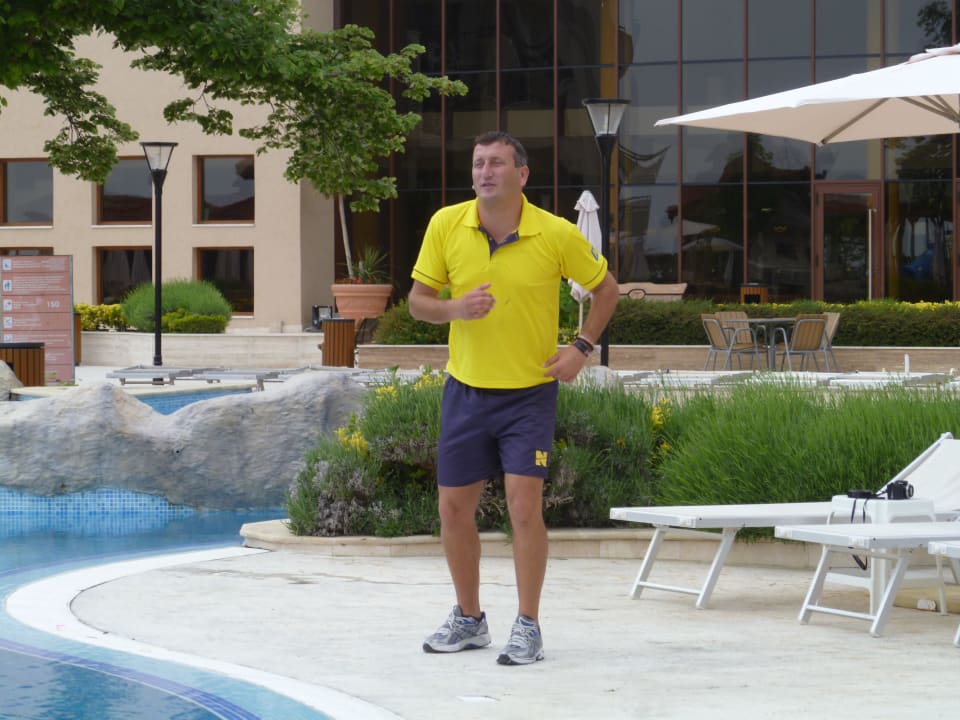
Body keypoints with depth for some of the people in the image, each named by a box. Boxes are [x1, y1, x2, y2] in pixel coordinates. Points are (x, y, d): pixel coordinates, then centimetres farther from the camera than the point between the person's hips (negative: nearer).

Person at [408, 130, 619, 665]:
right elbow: (418, 300, 2)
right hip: (466, 390, 3)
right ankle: (469, 619, 25)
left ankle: (528, 627, -1)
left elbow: (606, 288, 5)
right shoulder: (446, 225, -5)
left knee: (525, 505, -12)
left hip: (530, 394, -3)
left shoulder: (556, 234, -11)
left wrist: (582, 348, -5)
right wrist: (454, 309, -19)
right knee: (454, 508, 8)